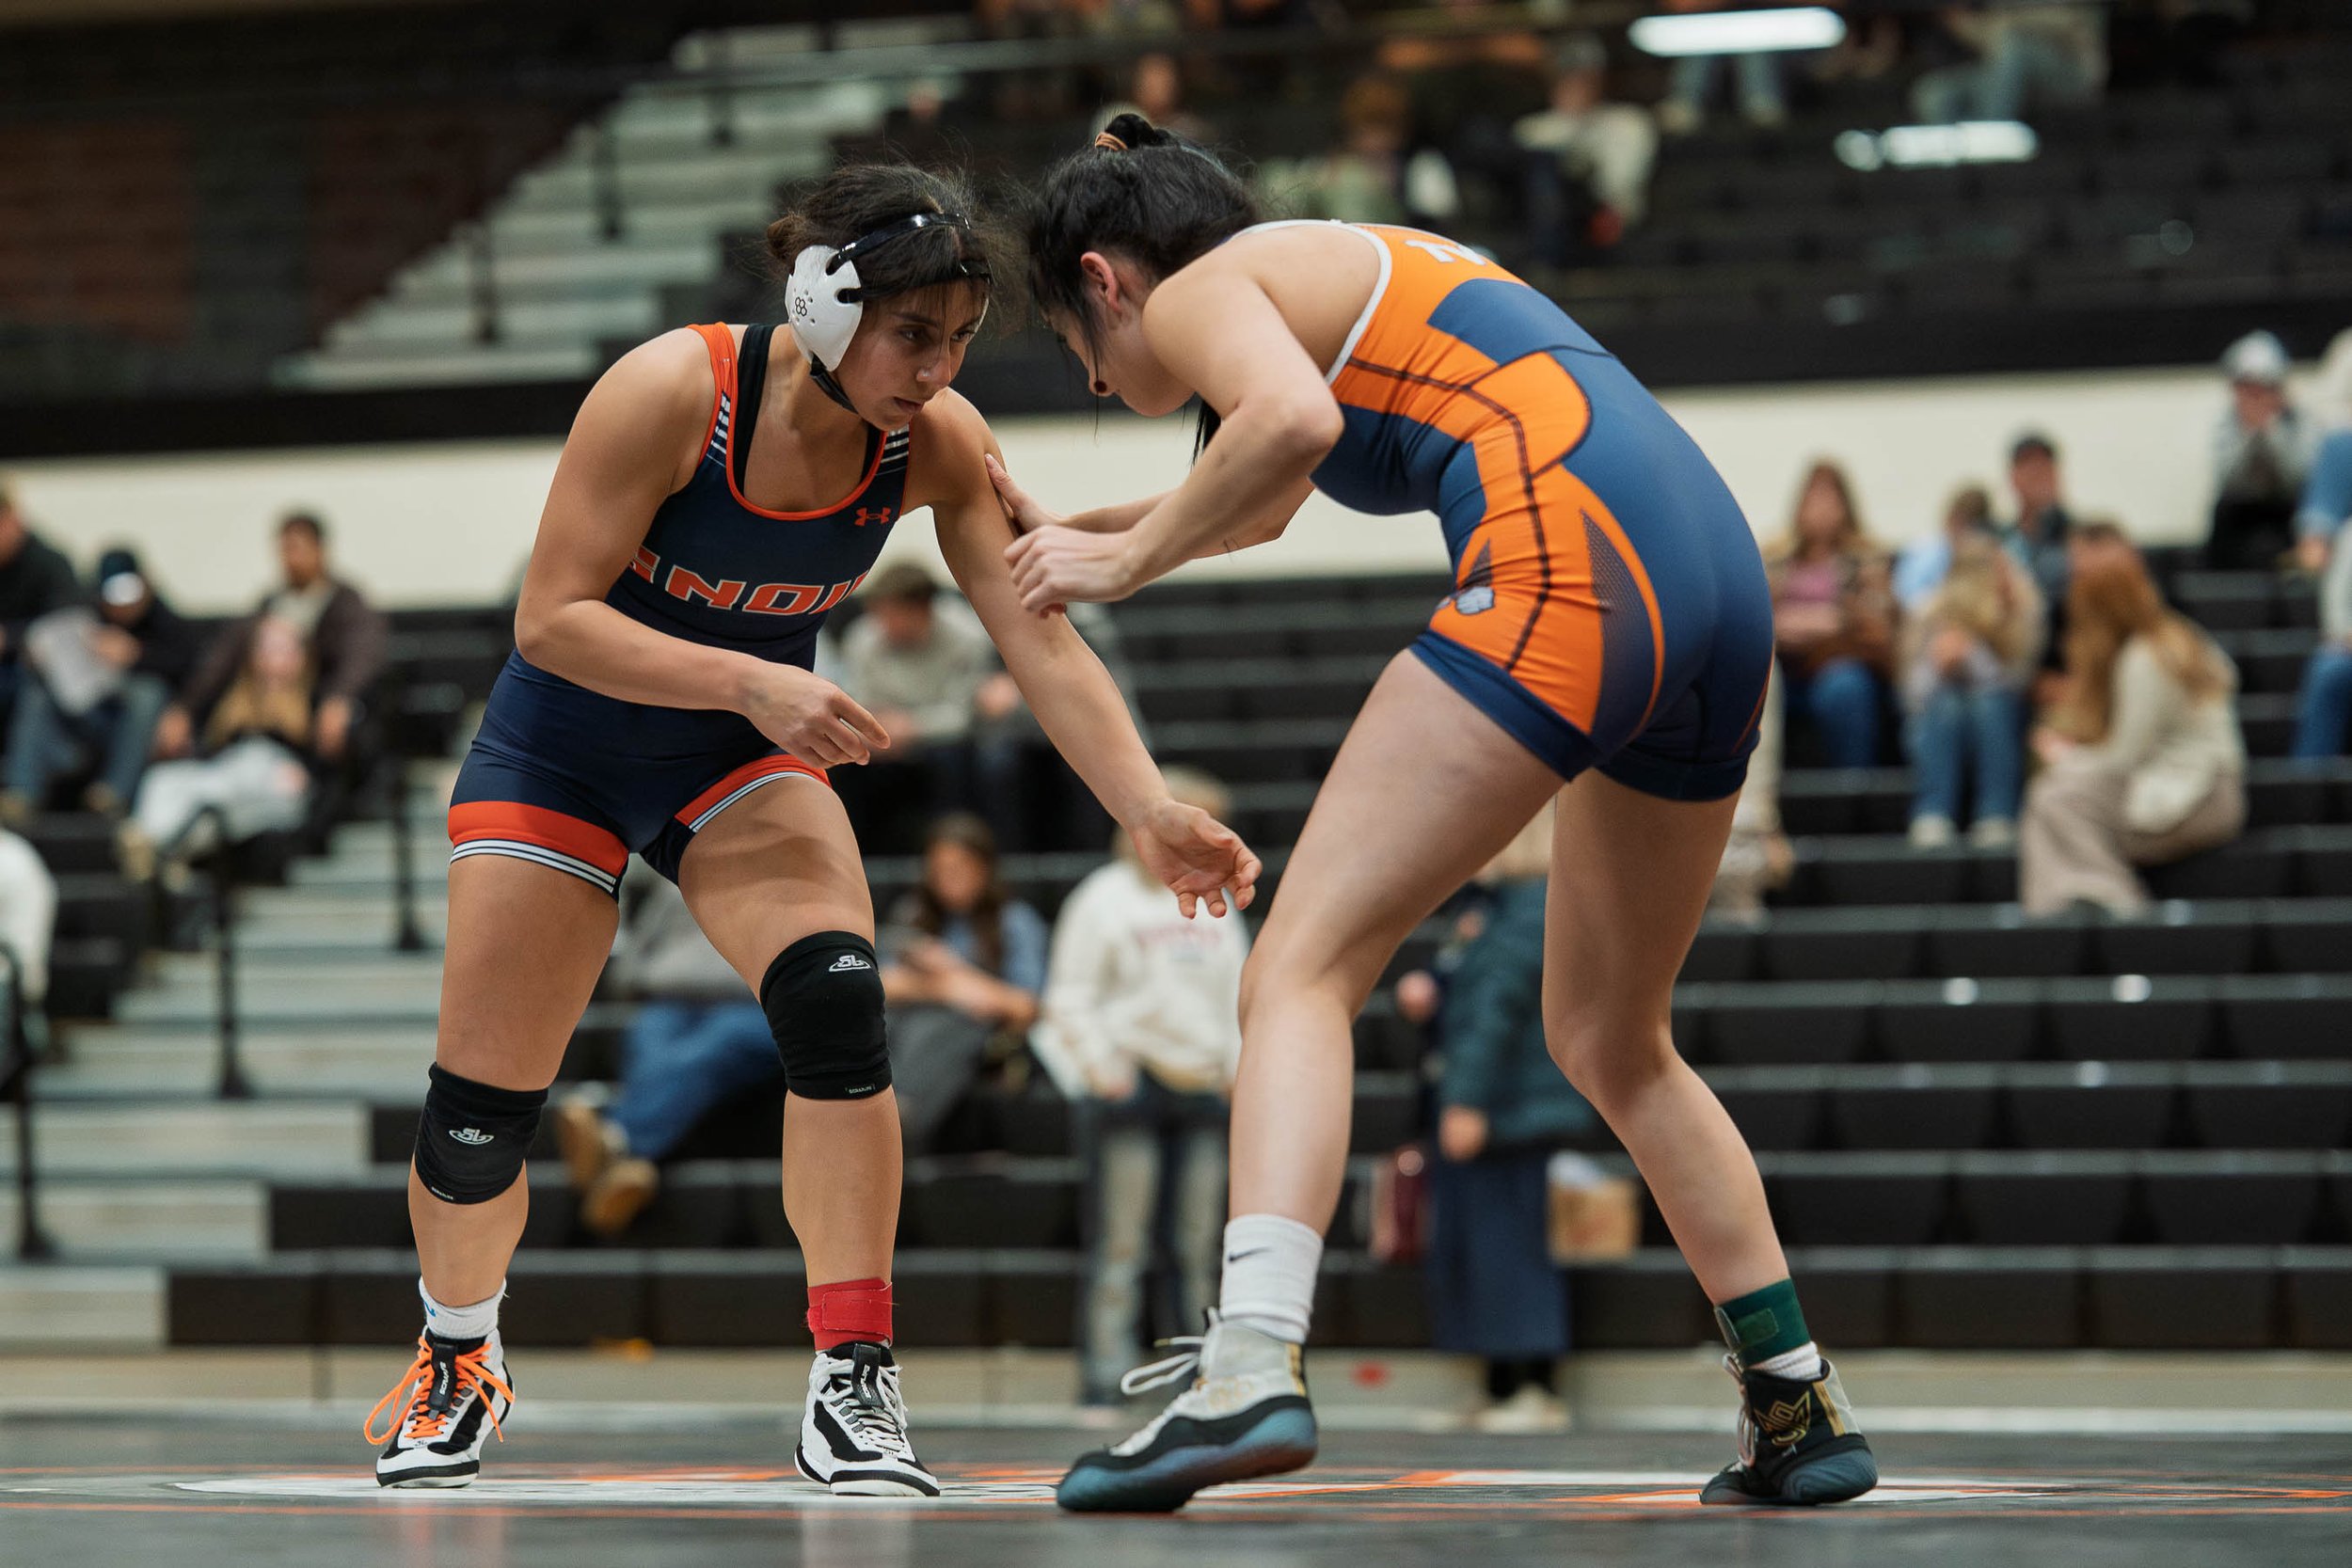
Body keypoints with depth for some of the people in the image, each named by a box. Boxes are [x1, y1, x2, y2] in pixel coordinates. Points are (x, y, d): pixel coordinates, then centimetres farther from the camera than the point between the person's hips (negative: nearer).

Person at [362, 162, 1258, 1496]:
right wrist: (747, 681, -40)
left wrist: (1153, 811, -38)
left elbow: (1041, 639, -24)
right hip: (562, 749, -2)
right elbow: (552, 620, -28)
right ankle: (457, 1367, 32)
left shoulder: (938, 445, -19)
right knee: (481, 1109, 1)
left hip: (747, 759, 2)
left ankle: (852, 1384, -17)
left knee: (837, 1001, -25)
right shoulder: (671, 393, -30)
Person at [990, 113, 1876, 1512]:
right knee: (1611, 1043, 23)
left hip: (1571, 566, -9)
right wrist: (1065, 530, 54)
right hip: (1724, 573, 9)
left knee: (1302, 970, -11)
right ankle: (1802, 1412, 23)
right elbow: (1259, 506, 51)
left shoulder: (1197, 289, 8)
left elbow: (1292, 417, -16)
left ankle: (1253, 1368, -30)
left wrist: (1129, 560, -5)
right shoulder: (1353, 264, 35)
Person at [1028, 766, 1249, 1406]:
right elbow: (1070, 999, -4)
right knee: (1121, 1243, -7)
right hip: (1129, 1088, -5)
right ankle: (1104, 1370, -5)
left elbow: (1237, 994, 21)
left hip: (1201, 1089, 5)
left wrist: (1236, 1066, 9)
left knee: (1199, 1244, 4)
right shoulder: (1103, 898, -2)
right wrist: (1102, 1067, -14)